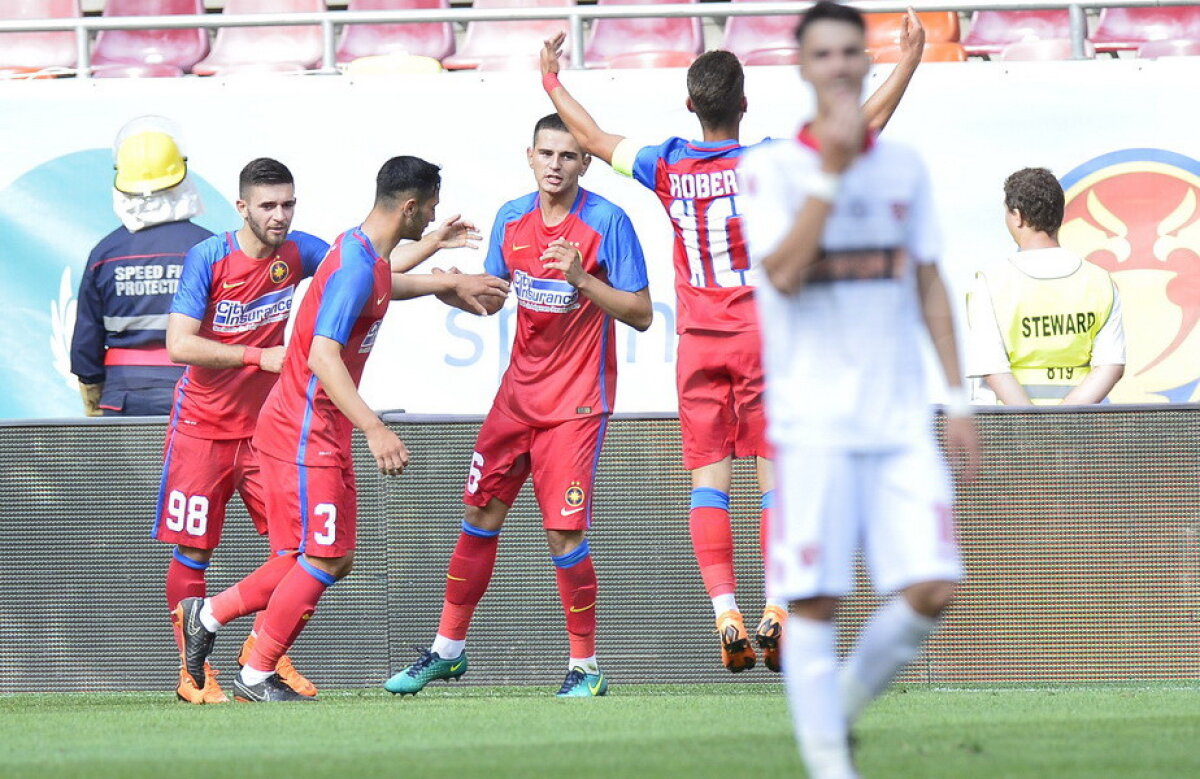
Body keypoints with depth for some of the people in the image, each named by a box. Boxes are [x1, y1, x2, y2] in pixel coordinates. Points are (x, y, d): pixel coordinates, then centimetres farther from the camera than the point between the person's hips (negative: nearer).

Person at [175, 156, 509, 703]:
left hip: (323, 431, 10)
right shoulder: (357, 265, -20)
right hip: (305, 432, -10)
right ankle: (257, 678, 3)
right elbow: (322, 357, -29)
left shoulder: (366, 254, 9)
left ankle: (208, 614, 22)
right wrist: (374, 428, -35)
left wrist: (450, 283, 44)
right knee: (323, 560, -6)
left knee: (332, 559, 12)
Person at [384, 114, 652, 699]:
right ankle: (448, 649, 20)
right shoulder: (511, 219, 4)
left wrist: (580, 278, -25)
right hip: (519, 392, 5)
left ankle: (586, 666, 3)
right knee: (480, 515, 7)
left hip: (576, 402, -5)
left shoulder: (606, 223, -12)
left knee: (563, 532, -10)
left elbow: (641, 314, -13)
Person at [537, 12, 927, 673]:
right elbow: (867, 122, -3)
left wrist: (552, 82, 32)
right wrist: (910, 58, 7)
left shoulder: (667, 167, -1)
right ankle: (776, 606, -12)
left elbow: (593, 138, 17)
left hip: (698, 343, 2)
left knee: (708, 480, 1)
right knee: (775, 476, 0)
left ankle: (724, 613, -11)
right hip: (765, 338, -2)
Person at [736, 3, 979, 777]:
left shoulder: (904, 167, 12)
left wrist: (958, 399, 11)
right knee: (816, 598, -6)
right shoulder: (772, 167, -1)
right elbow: (783, 273, -15)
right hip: (814, 417, -4)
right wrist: (832, 171, -19)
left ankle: (845, 702, 18)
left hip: (902, 419, 4)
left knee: (934, 588, -6)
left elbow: (929, 285, 15)